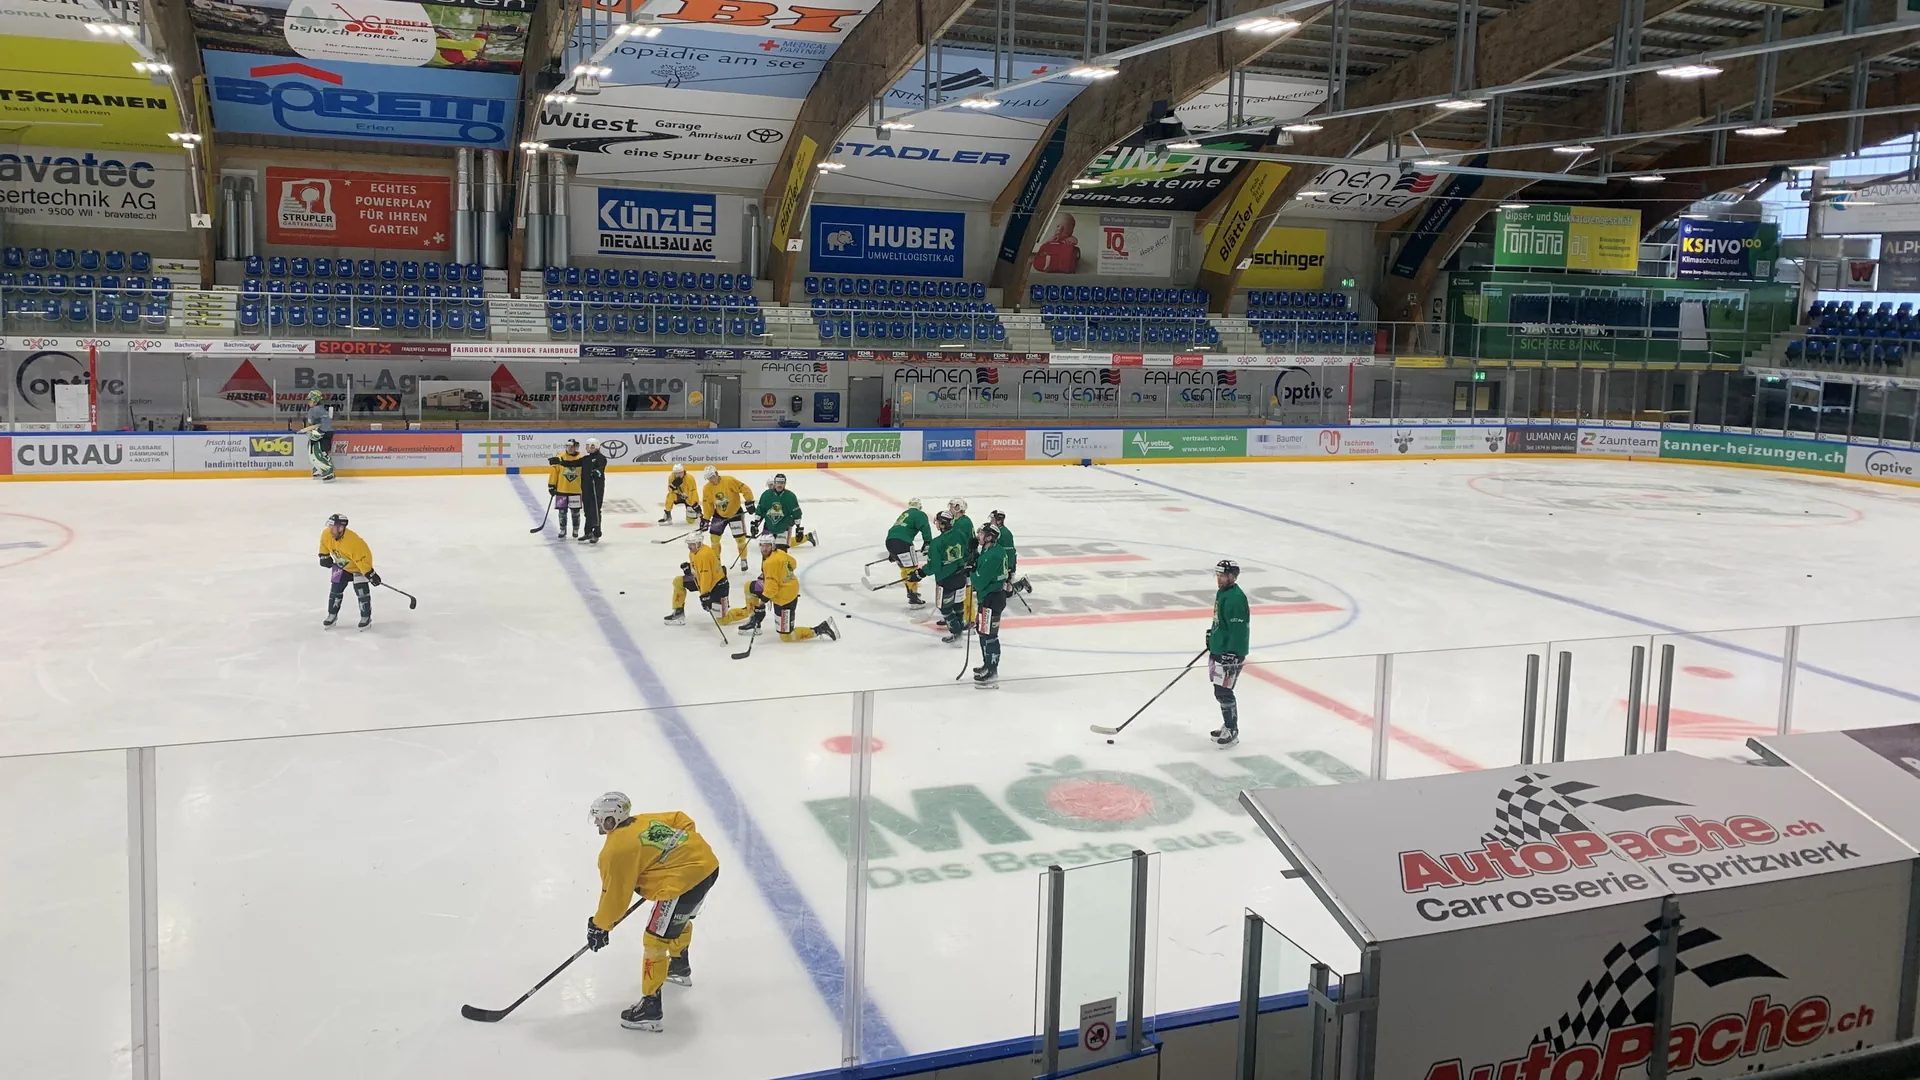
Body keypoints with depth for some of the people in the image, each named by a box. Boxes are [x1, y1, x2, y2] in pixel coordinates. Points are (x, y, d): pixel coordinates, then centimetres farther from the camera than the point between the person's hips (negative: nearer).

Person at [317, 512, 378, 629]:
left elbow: (362, 558, -35)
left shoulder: (353, 541, -40)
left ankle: (366, 617, 2)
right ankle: (332, 615, 20)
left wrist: (370, 574, -34)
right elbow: (324, 544, 6)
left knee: (361, 591, -11)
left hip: (358, 566, -6)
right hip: (341, 566, 6)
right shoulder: (326, 534, -19)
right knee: (335, 589, 5)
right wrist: (324, 557, 8)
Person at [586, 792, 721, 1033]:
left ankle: (651, 1008, 0)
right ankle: (680, 967, 59)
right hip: (707, 862, 10)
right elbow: (683, 820, 22)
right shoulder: (646, 821, 14)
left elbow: (615, 895, -3)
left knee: (655, 940, -1)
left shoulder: (615, 850, -7)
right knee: (679, 919, 35)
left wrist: (599, 925, 11)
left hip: (684, 881, -10)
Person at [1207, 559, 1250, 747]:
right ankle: (1228, 725, 30)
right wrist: (1211, 634, 27)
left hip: (1231, 653, -10)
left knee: (1223, 692, -7)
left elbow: (1238, 629, -25)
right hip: (1218, 650, 10)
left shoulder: (1236, 598, -22)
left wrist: (1232, 655, -26)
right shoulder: (1222, 593, 10)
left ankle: (1232, 732, 4)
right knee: (1219, 691, 16)